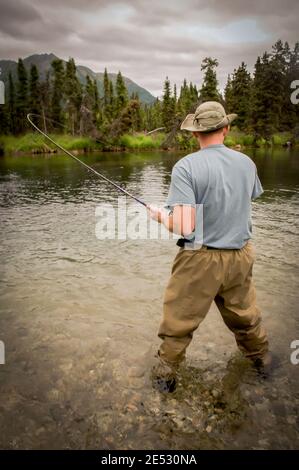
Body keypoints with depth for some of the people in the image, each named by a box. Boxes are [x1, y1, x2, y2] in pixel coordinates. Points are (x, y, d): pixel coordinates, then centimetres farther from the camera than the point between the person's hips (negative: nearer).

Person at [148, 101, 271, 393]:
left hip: (201, 259, -5)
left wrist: (160, 216, -4)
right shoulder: (247, 163, -1)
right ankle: (260, 356, 49)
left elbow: (184, 228, -23)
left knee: (178, 322, 13)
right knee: (244, 313, 27)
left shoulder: (186, 167, -17)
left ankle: (165, 375, 31)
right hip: (241, 256, 5)